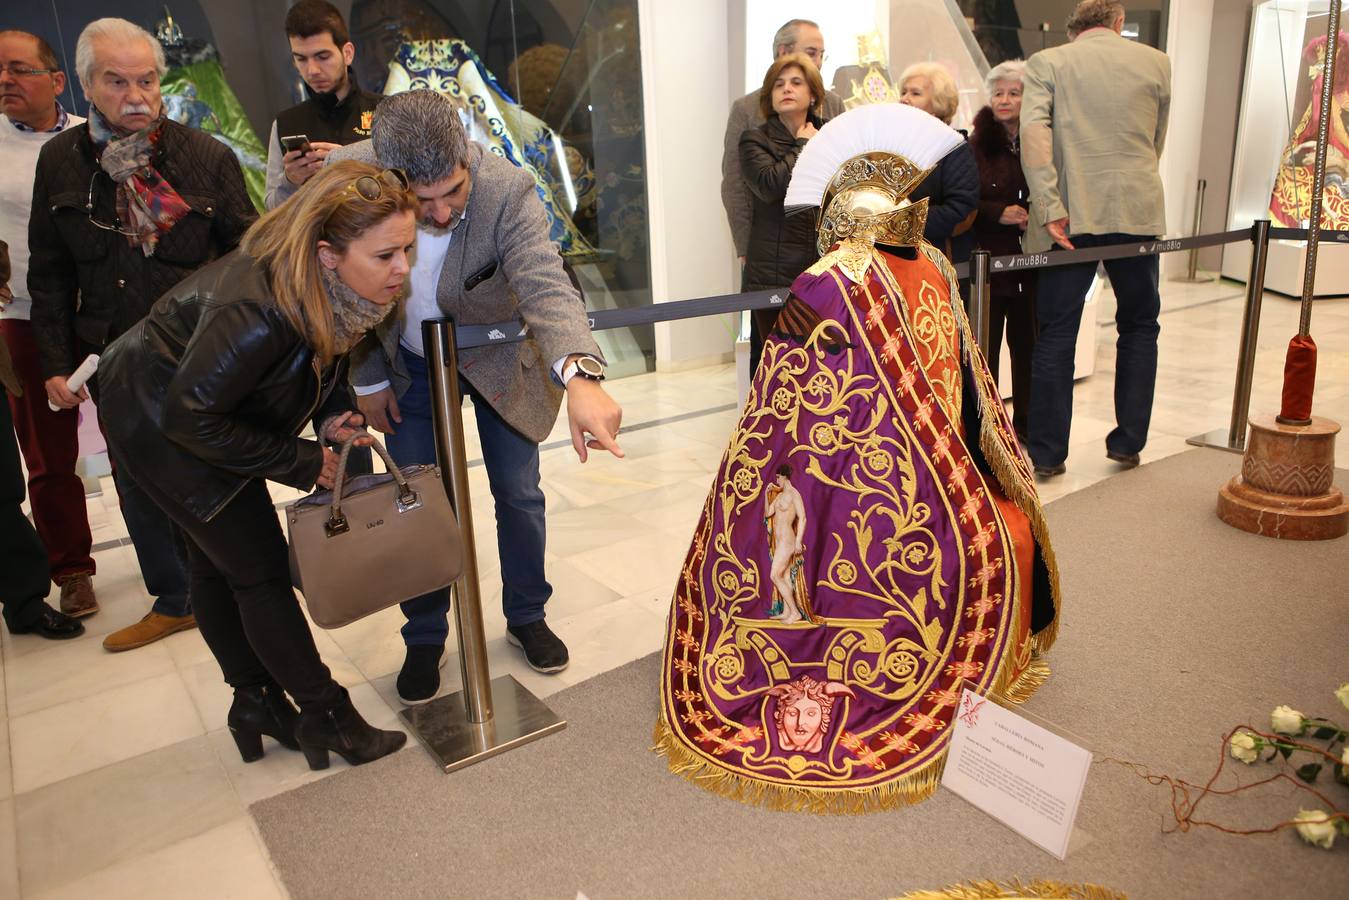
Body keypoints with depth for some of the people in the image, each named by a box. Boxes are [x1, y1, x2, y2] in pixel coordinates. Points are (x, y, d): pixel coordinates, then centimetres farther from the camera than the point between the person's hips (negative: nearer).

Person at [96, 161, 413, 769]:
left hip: (209, 414, 8)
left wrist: (331, 411, -12)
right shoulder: (259, 313, -41)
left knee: (215, 563, 18)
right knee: (258, 570, -2)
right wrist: (299, 462, -24)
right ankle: (324, 716, 13)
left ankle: (255, 702, 32)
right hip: (157, 420, -7)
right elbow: (190, 417, -30)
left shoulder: (343, 292, -17)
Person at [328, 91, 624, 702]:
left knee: (518, 493, 8)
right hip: (407, 365, 2)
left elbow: (546, 285, -47)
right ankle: (425, 637, 27)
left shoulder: (507, 191, -33)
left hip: (498, 357, -1)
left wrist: (579, 376, -66)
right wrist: (367, 380, -5)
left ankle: (526, 617, 32)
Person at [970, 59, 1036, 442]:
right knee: (984, 347, 0)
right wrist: (998, 213, -16)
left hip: (1031, 263, 2)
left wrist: (1037, 216, -10)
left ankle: (1026, 422, 23)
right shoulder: (975, 147, 1)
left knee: (1027, 344, 8)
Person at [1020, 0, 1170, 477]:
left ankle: (1047, 453, 5)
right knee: (1139, 326, 16)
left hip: (1070, 215, -1)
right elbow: (1156, 143, 18)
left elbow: (1033, 128, -13)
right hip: (1137, 213, 2)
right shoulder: (1156, 62, 11)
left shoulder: (1046, 62, 4)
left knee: (1056, 334, 3)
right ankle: (1127, 441, 18)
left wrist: (1049, 206, -16)